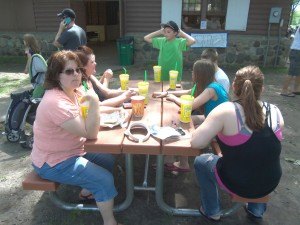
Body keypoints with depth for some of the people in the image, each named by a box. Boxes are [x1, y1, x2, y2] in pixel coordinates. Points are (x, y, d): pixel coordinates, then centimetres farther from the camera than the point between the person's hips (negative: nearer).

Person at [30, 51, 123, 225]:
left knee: (109, 160, 15)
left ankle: (88, 191, 36)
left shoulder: (71, 92, -1)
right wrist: (93, 102, -33)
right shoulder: (56, 102, -31)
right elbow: (90, 133, -31)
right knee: (105, 179, -14)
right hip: (54, 163, -9)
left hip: (71, 150, 10)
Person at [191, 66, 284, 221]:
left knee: (200, 162, 21)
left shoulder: (226, 111, -25)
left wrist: (215, 129, -6)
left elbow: (196, 142, -25)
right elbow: (265, 146, 7)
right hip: (270, 184, 5)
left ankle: (211, 211, 32)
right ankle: (257, 209, 49)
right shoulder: (275, 112, -9)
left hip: (236, 184, -4)